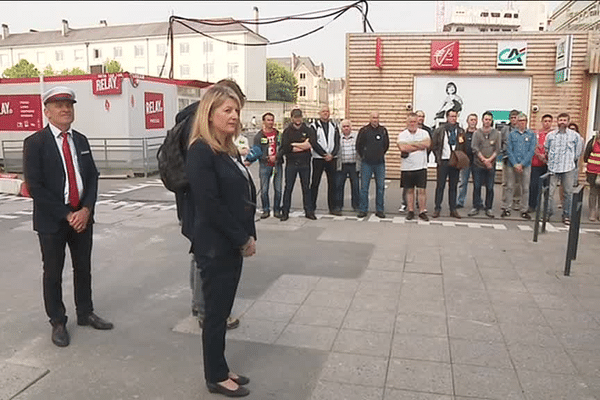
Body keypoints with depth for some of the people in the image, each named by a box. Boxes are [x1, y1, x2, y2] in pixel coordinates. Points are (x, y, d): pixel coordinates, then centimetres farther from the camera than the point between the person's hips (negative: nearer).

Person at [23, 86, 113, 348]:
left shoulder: (81, 140, 8)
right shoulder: (35, 143, -8)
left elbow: (92, 177, 7)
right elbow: (34, 187, -13)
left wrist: (86, 209, -8)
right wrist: (66, 215, -14)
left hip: (82, 216, 4)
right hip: (51, 220, -4)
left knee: (83, 268, 15)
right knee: (53, 273, 8)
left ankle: (85, 313, 32)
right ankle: (57, 322, 25)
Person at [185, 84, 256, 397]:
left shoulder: (230, 150, 11)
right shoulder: (200, 151, -16)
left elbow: (247, 196, 11)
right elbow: (210, 205, -21)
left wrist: (249, 236, 2)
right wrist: (242, 239, -15)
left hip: (233, 244, 8)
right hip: (215, 246, -8)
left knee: (223, 309, 18)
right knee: (216, 312, 6)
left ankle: (221, 370, 32)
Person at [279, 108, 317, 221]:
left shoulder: (308, 130, 6)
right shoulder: (287, 131, 4)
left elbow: (310, 145, -11)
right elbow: (285, 147, -11)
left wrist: (294, 145, -13)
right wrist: (303, 145, -11)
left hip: (305, 163, 1)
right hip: (291, 163, -1)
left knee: (306, 187, 7)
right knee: (288, 187, 2)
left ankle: (309, 211, 14)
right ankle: (285, 212, 9)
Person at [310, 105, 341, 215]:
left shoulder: (334, 126, 12)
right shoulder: (314, 126, 1)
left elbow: (337, 143, 5)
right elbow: (314, 143, -8)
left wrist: (332, 155, -12)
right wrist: (324, 155, -15)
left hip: (332, 158, 3)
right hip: (318, 158, -3)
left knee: (332, 183, 5)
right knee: (315, 183, 2)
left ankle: (333, 207, 11)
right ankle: (311, 207, 9)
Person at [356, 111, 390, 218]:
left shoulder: (383, 130, 6)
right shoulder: (364, 130, -2)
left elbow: (386, 145, 19)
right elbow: (358, 145, 7)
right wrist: (363, 156, 10)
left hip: (380, 163, 2)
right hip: (366, 163, -2)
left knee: (380, 187, 3)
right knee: (364, 187, 0)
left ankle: (379, 210, 12)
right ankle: (363, 210, 8)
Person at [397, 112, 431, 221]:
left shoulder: (424, 133, 5)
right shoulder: (402, 134, 2)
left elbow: (427, 144, -15)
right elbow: (403, 148, -16)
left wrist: (411, 143, -11)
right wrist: (419, 146, -9)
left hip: (421, 167, 0)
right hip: (407, 167, 0)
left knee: (422, 190, 0)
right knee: (409, 190, 9)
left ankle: (422, 211, 9)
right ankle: (410, 211, 18)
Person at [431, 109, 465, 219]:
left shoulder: (461, 131, 9)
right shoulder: (439, 131, 2)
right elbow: (434, 146, 3)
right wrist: (438, 157, -5)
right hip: (443, 161, -2)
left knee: (453, 186, 7)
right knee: (440, 185, 0)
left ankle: (453, 209, 13)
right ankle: (437, 209, 7)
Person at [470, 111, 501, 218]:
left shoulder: (496, 133, 7)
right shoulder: (477, 133, 4)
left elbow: (498, 149, 1)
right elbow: (475, 148, -4)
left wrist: (489, 159, -12)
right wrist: (483, 159, -12)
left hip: (491, 165, 1)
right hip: (478, 164, -1)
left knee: (490, 187, 3)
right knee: (477, 186, 2)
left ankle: (488, 208, 12)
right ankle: (476, 207, 12)